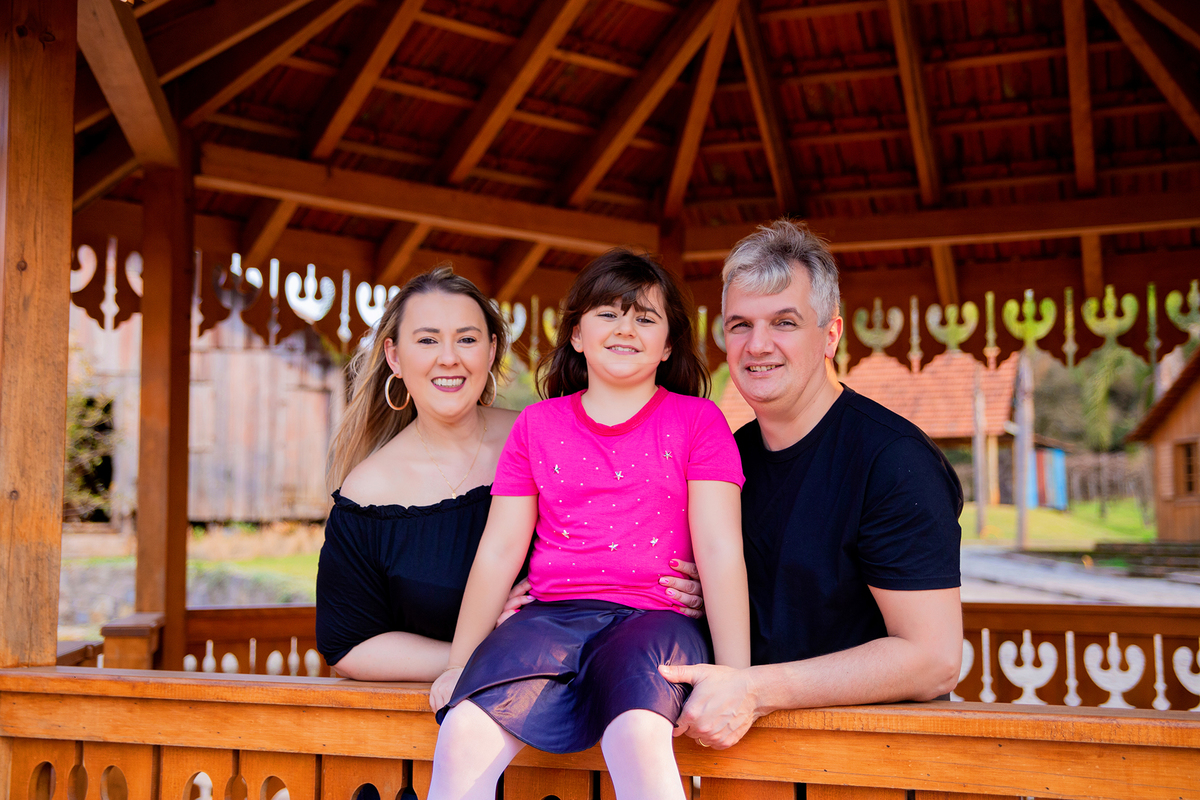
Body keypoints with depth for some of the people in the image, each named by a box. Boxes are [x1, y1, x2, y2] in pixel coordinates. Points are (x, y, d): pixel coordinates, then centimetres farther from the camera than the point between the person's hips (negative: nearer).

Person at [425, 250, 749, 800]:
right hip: (551, 617, 2)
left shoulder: (697, 421, 8)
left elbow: (720, 550, 1)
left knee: (638, 737, -35)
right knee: (462, 735, -26)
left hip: (653, 618, -2)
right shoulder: (537, 425, 16)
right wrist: (459, 664, 12)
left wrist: (736, 678, -5)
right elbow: (499, 550, 14)